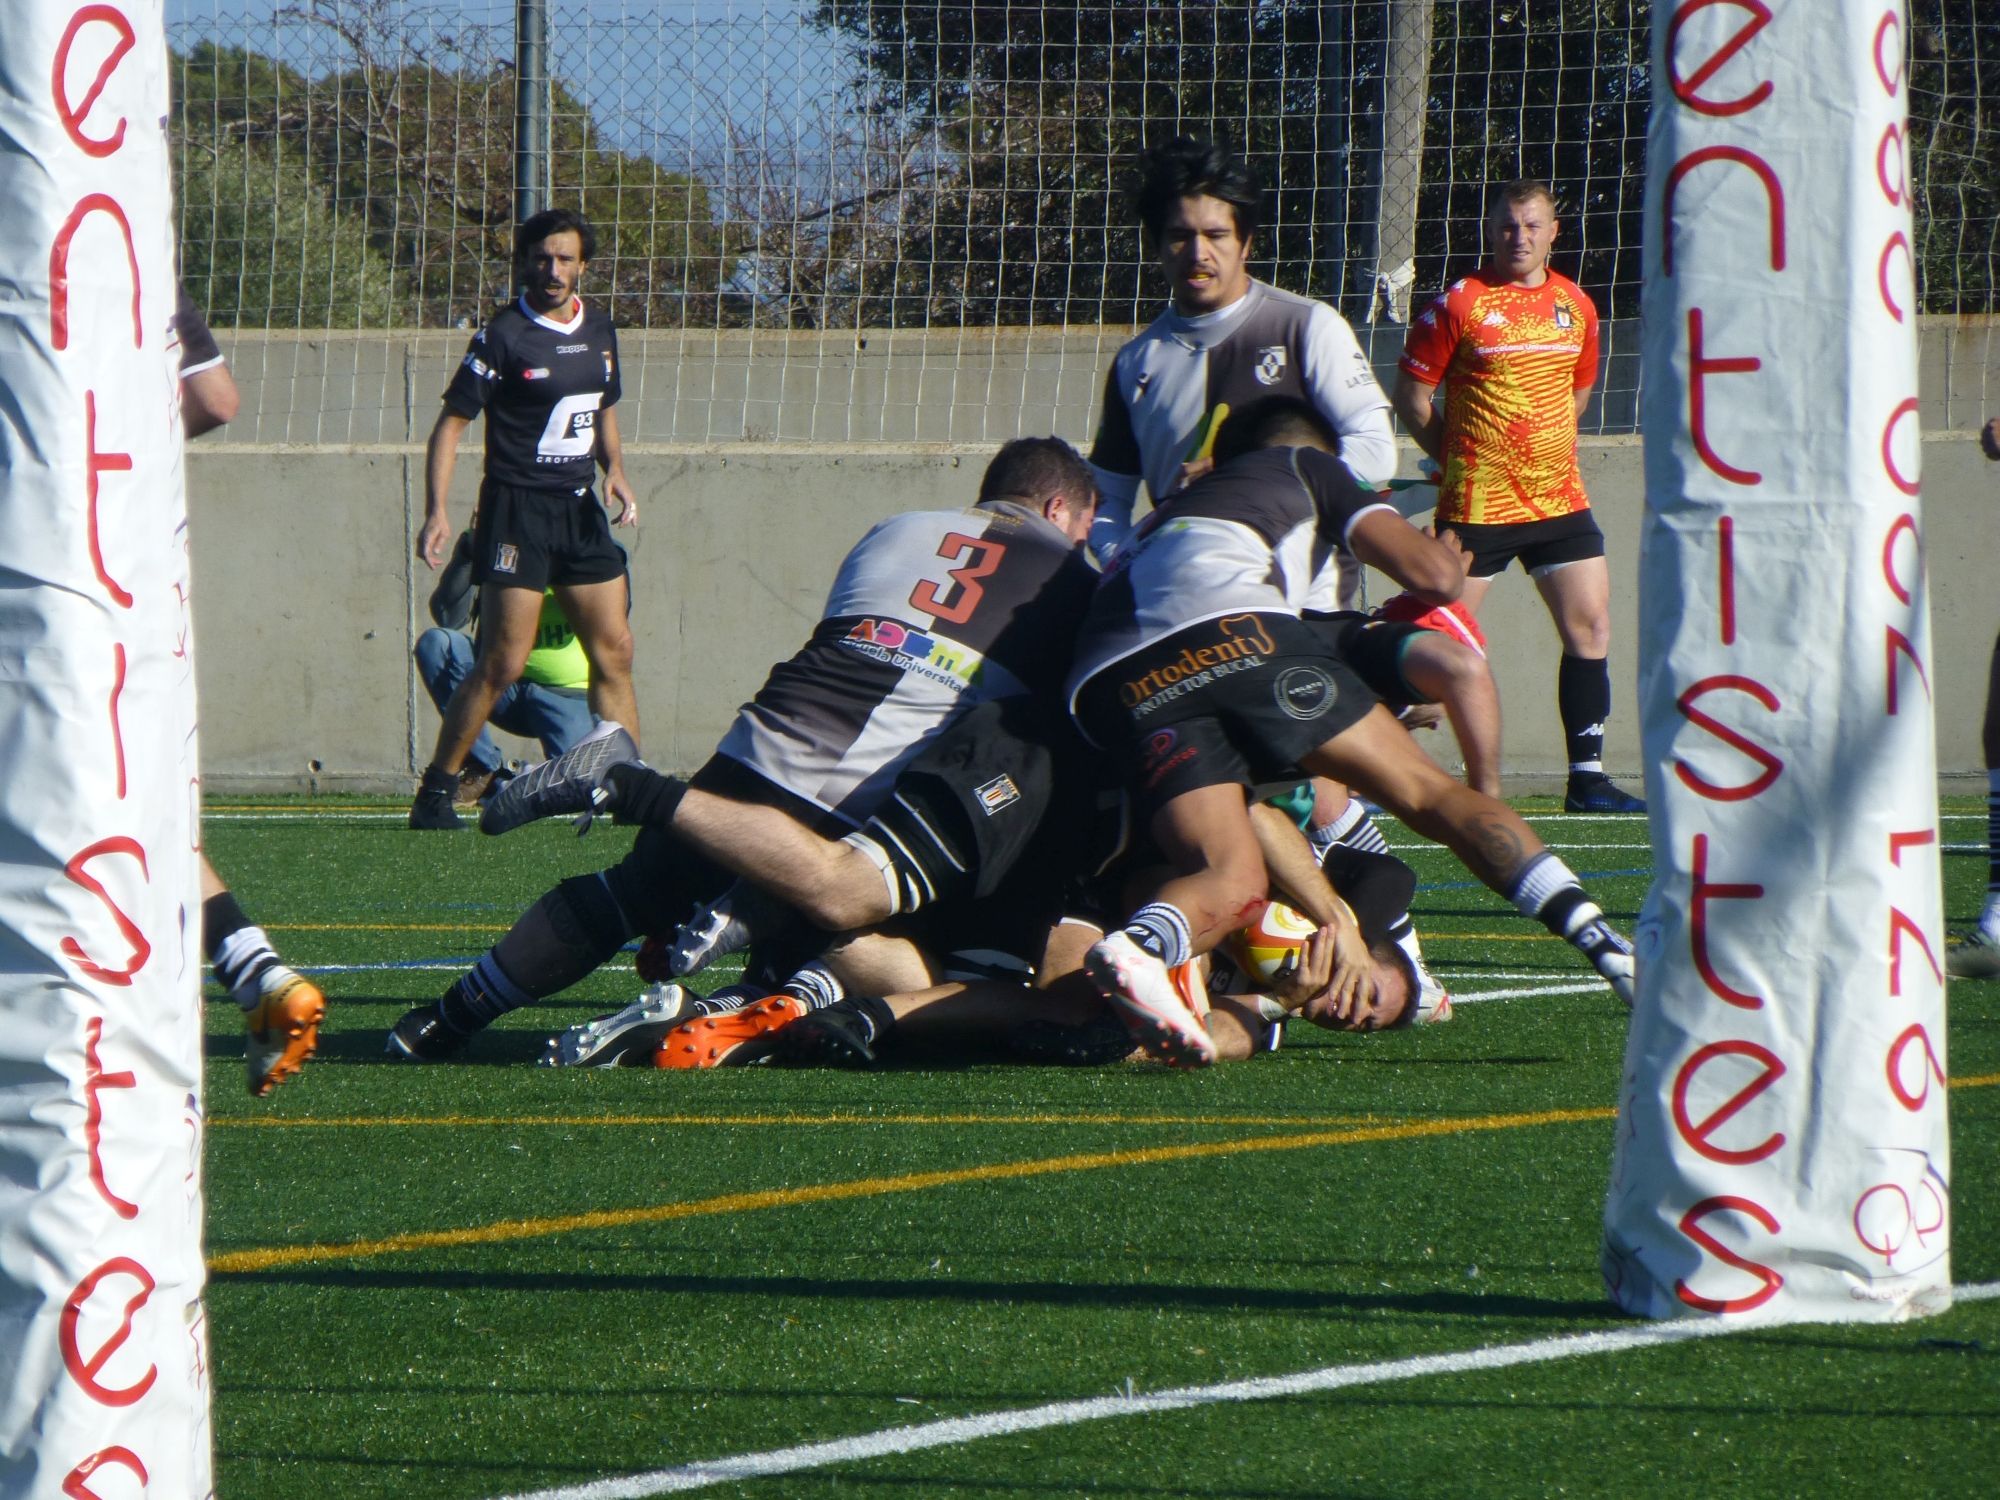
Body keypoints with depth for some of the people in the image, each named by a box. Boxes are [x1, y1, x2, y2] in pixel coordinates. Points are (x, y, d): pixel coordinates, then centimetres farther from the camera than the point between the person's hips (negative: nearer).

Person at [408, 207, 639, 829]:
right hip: (516, 509, -6)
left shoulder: (598, 328, 10)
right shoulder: (504, 335, -10)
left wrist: (614, 469, 6)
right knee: (503, 661, -9)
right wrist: (436, 511, -16)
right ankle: (435, 793, -1)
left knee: (614, 650, 4)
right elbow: (451, 423, -8)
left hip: (581, 508, 6)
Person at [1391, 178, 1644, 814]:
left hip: (1560, 498, 5)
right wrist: (1459, 459, 0)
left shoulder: (1575, 305, 9)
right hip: (1477, 503, -5)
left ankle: (1586, 778, 8)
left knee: (1590, 628, 1)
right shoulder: (1460, 304, -6)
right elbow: (1411, 396, -1)